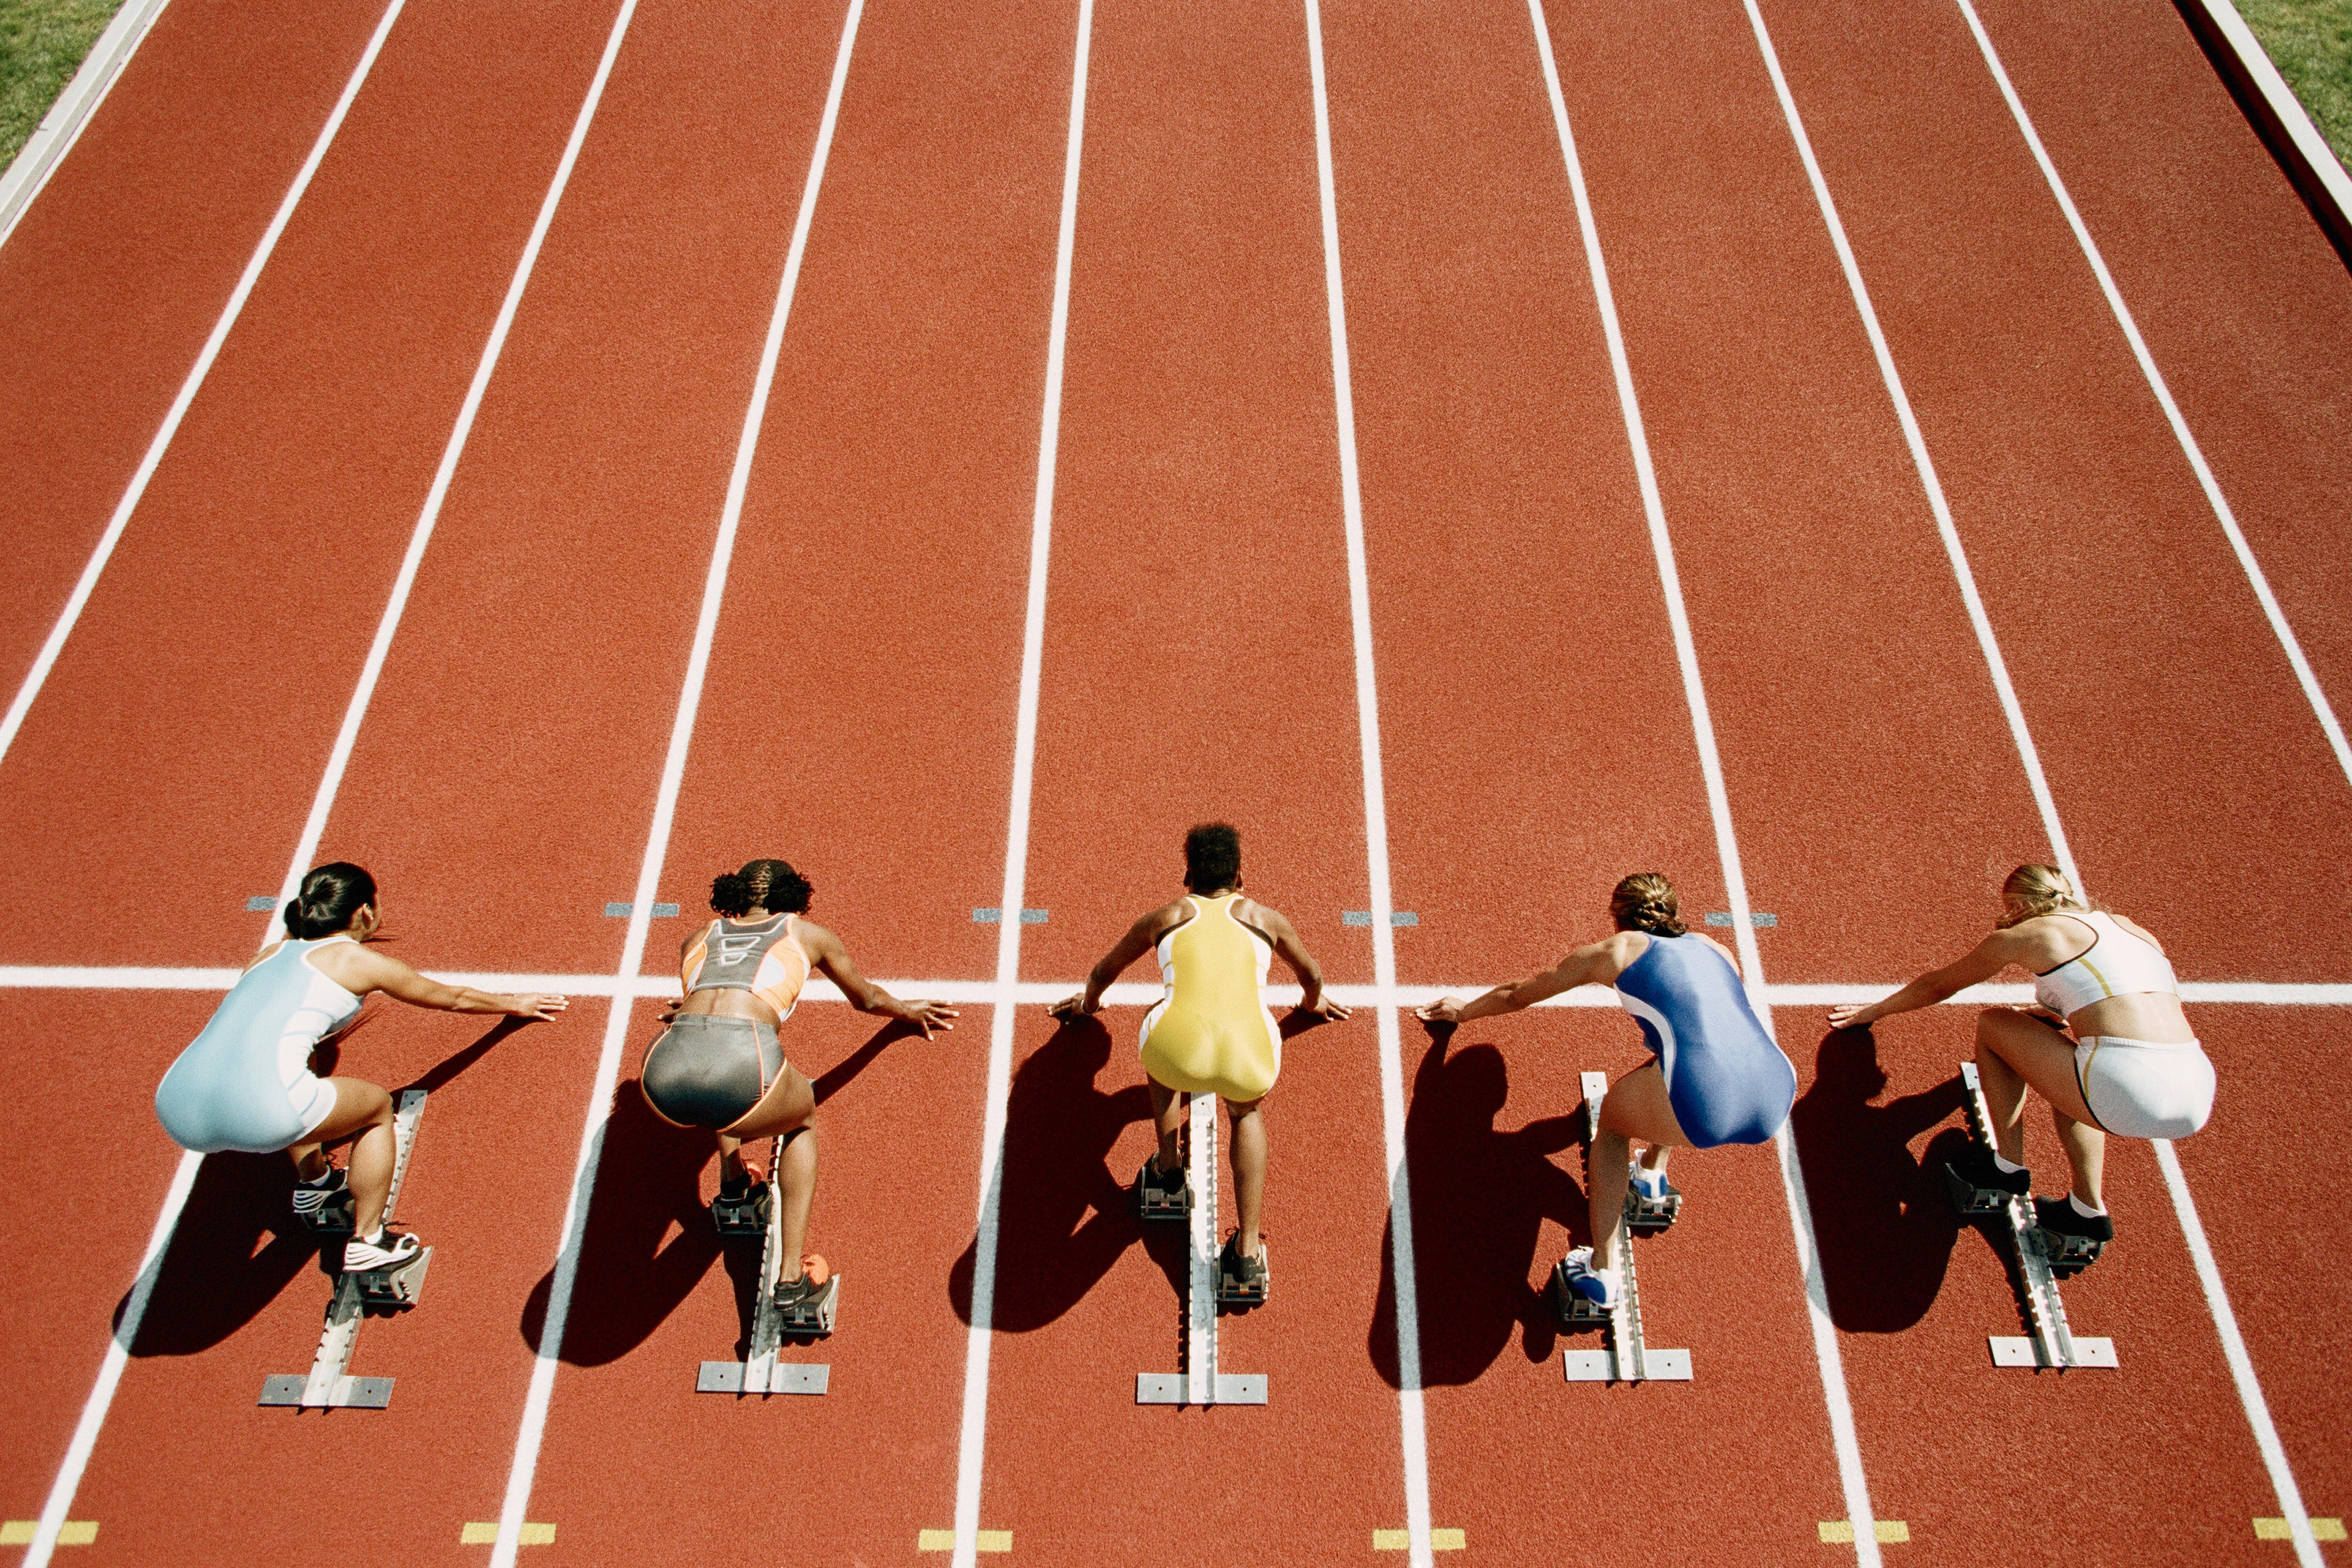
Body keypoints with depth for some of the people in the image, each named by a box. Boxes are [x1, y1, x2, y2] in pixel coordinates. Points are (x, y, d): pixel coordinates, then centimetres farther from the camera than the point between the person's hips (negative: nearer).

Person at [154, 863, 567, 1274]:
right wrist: (515, 1005, 47)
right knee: (379, 1107, 20)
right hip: (257, 1112, -7)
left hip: (175, 1109, 7)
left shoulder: (275, 952, 27)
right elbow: (454, 998, 29)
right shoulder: (358, 959, 12)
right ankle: (367, 1243, 23)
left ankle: (315, 1184, 46)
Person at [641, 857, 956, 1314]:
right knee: (802, 1121, 30)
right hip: (743, 1064, -4)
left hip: (666, 1071, 4)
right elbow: (866, 999, 41)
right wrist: (905, 1011, 63)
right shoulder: (807, 934, 26)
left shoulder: (698, 939, 31)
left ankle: (733, 1185, 40)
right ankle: (792, 1278, 20)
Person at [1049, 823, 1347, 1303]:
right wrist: (1313, 1004, 72)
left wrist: (1087, 1003, 68)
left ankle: (1167, 1170, 40)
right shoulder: (1265, 918, 29)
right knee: (1247, 1113, 34)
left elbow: (1104, 971, 46)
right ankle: (1250, 1254, 26)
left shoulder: (1165, 917, 28)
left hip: (1181, 1049, 0)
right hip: (1250, 1056, 1)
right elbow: (1312, 974, 49)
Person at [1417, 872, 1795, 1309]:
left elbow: (1519, 993, 33)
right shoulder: (1715, 949, 30)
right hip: (1777, 1097, 5)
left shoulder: (1616, 950, 20)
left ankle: (1604, 1273, 22)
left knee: (1614, 1116, 26)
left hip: (1705, 1106, -5)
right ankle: (1652, 1171, 40)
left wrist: (1464, 1011, 51)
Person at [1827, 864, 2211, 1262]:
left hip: (2127, 1090, -7)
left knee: (1992, 1024, 14)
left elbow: (1938, 985, 25)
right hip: (2199, 1092, 7)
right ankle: (2088, 1213, 31)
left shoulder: (2023, 934, 9)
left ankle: (2008, 1166, 19)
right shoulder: (2127, 927, 25)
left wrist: (1874, 1011, 42)